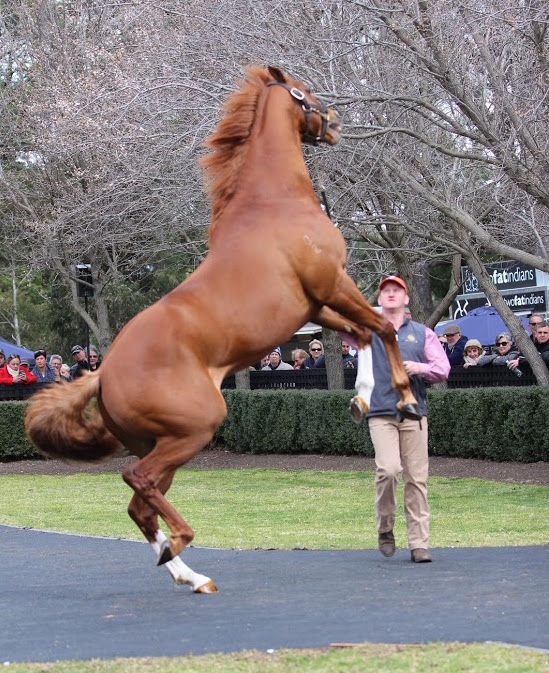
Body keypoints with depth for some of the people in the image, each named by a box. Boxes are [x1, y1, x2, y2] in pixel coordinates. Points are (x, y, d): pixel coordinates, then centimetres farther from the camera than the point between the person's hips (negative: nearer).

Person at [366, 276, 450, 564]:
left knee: (416, 478, -3)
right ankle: (385, 528, 2)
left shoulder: (422, 333, 16)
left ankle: (418, 543, 1)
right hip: (381, 413, -2)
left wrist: (419, 368, -9)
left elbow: (443, 369, 10)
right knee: (388, 469, -19)